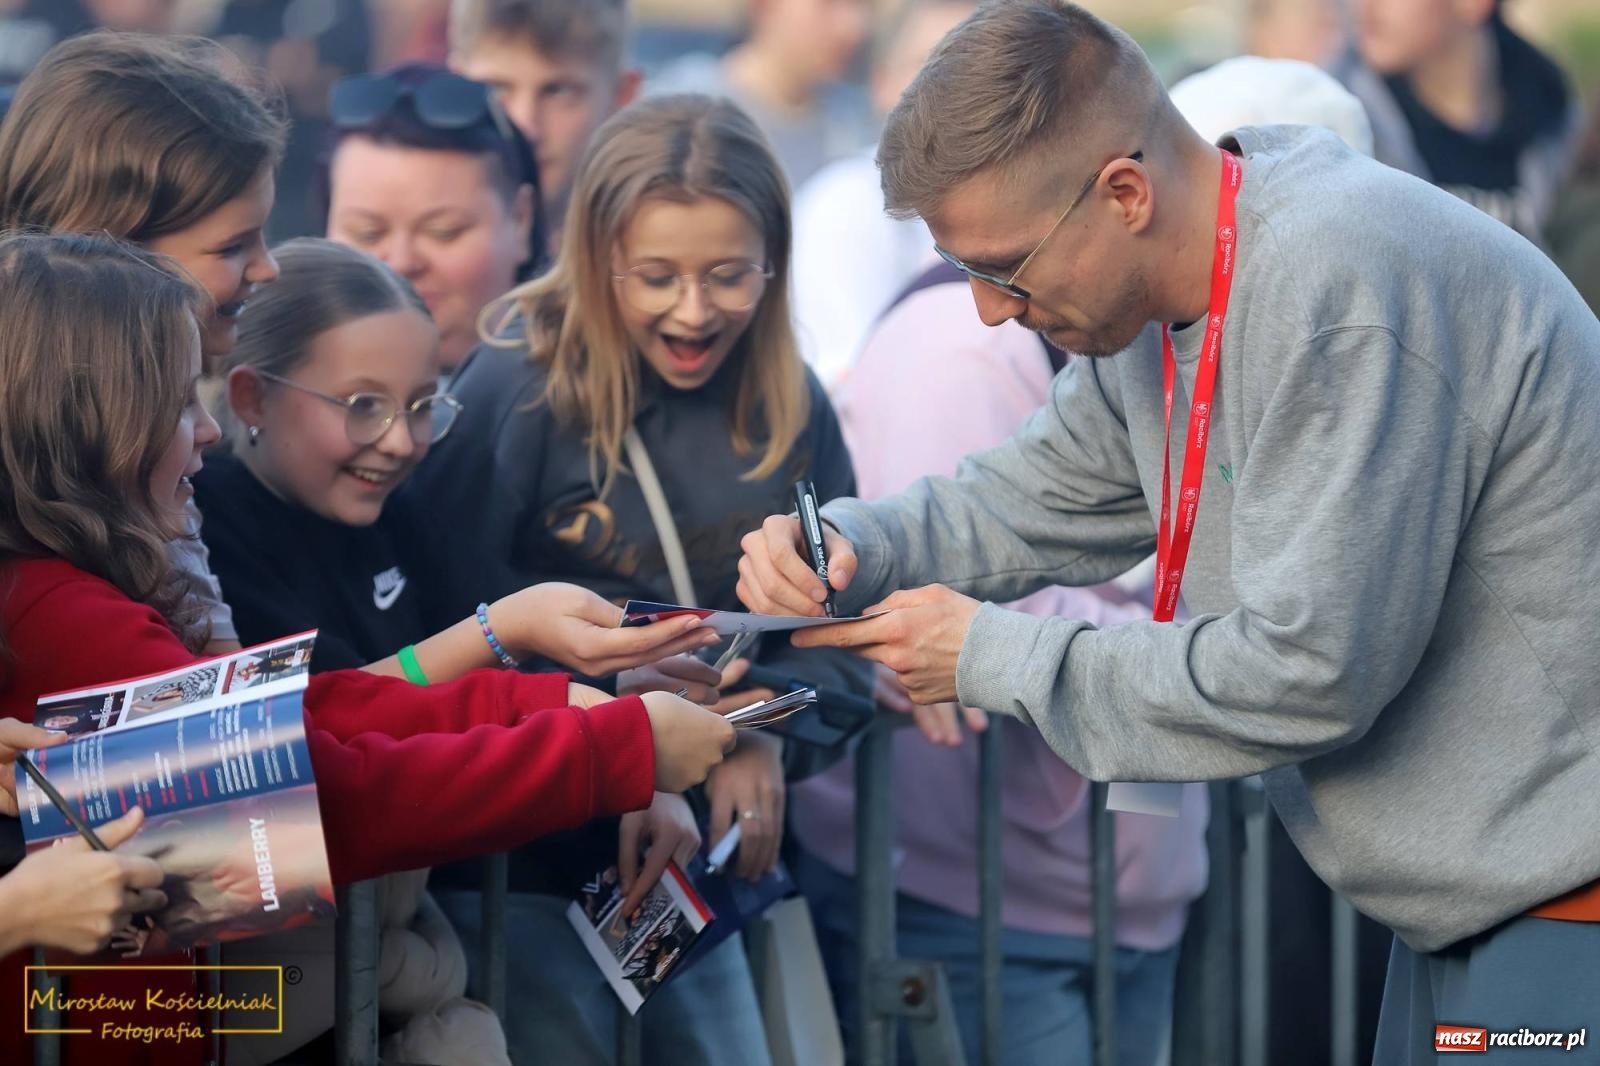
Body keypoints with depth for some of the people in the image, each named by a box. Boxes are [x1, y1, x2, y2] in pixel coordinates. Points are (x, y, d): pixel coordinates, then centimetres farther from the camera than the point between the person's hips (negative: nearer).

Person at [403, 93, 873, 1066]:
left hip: (692, 876, 5)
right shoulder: (515, 395, -13)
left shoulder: (794, 414, 3)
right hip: (529, 875, -5)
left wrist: (765, 731, -16)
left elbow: (842, 644, 5)